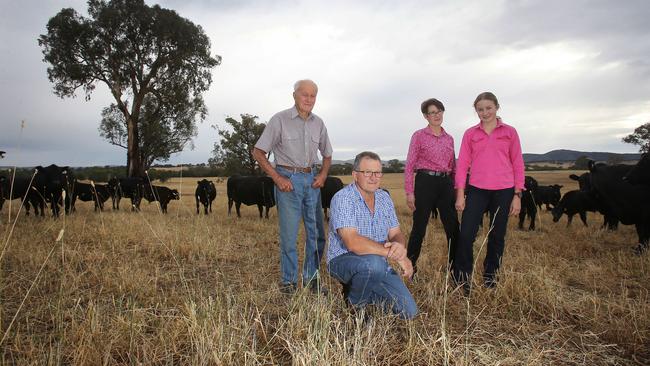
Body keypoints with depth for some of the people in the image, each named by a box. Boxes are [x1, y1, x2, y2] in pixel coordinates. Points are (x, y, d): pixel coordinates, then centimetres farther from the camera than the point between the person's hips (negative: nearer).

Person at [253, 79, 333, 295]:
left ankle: (311, 278, 21)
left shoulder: (318, 123, 10)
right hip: (287, 178, -5)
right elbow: (258, 152, -5)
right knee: (289, 233, -2)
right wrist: (277, 178, -12)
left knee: (317, 232, 6)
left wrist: (323, 174, 3)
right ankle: (288, 281, 13)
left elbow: (327, 155, 21)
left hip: (311, 180, 5)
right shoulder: (280, 120, -4)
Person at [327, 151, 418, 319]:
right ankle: (354, 303, -7)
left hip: (377, 265, 6)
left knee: (409, 312, -4)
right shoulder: (343, 198, -19)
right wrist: (395, 254, -31)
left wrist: (399, 246, -24)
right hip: (343, 260, -6)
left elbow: (396, 234, 2)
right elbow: (352, 242, -31)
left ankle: (364, 290, 20)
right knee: (375, 263, -39)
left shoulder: (384, 197, 4)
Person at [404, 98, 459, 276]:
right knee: (419, 228, 0)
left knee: (453, 228, 5)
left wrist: (456, 189, 12)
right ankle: (409, 267, 16)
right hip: (425, 182, -5)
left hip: (446, 184, 5)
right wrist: (409, 192, -10)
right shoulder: (419, 136, -1)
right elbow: (409, 165, -4)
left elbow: (453, 166, 18)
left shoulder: (449, 138, 14)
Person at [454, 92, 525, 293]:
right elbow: (462, 163, 5)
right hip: (477, 190, 0)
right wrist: (460, 194, -1)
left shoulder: (510, 132, 6)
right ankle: (462, 280, 8)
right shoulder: (470, 134, 7)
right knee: (466, 235, -7)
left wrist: (517, 195, 0)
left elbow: (518, 164, 6)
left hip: (503, 191, 0)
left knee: (497, 237, 9)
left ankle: (490, 277, 25)